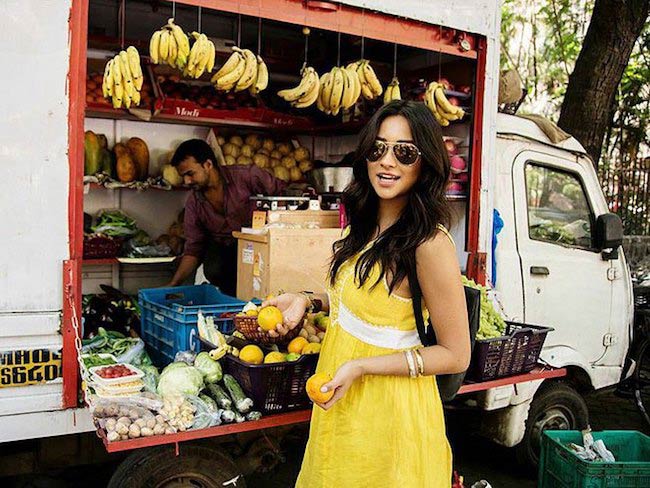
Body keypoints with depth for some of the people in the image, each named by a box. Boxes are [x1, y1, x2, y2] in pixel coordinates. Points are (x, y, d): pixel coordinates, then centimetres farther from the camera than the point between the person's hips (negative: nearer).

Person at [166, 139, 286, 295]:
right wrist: (173, 284, -9)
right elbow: (193, 249, 2)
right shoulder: (193, 204, -1)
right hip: (222, 248, 3)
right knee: (213, 270, -28)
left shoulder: (246, 176, -13)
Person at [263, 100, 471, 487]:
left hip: (388, 411, -8)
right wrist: (308, 301, 0)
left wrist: (360, 367, -23)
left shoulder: (429, 243, -23)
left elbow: (456, 356, -19)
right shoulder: (368, 225, 2)